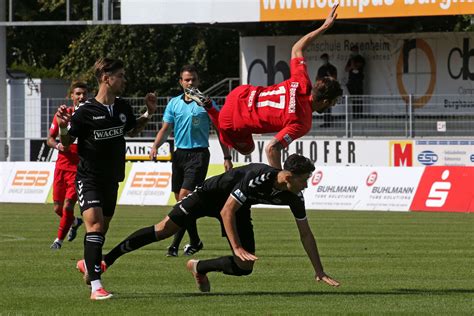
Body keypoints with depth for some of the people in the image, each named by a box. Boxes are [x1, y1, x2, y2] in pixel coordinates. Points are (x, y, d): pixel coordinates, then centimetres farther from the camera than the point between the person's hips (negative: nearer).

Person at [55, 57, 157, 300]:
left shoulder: (123, 108, 2)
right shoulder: (86, 111, -15)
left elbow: (132, 130, 22)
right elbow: (66, 143, -7)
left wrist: (148, 114, 8)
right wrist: (63, 127, -27)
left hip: (112, 179, 6)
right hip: (88, 178, -6)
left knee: (102, 228, 16)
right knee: (94, 224, -19)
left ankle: (88, 263, 44)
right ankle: (96, 287, -22)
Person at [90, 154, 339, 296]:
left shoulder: (294, 196, -17)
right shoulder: (259, 177, -37)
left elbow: (306, 234, -5)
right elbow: (226, 211, -33)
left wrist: (320, 273, -5)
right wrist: (237, 248, -37)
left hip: (240, 207, 6)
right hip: (212, 194, -6)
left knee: (244, 267, -8)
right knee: (165, 229, -16)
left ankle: (198, 268, 19)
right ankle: (105, 261, -12)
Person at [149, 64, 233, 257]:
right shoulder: (174, 103, 10)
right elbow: (165, 129, 11)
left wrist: (227, 157, -1)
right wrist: (155, 146, -8)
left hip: (198, 154, -5)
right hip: (179, 153, 5)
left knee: (184, 196, -15)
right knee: (180, 200, 7)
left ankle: (175, 244, -16)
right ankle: (194, 241, 21)